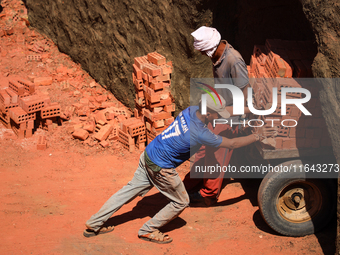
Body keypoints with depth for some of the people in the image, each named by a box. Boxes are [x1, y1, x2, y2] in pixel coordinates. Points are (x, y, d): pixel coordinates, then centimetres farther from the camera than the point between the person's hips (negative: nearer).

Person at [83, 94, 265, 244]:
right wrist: (256, 137, -2)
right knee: (181, 202, 11)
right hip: (160, 168, -8)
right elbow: (232, 144, -15)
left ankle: (94, 224, 25)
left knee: (131, 189, 19)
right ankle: (148, 231, 22)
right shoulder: (200, 134, -26)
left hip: (147, 155, 8)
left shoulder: (191, 110, -6)